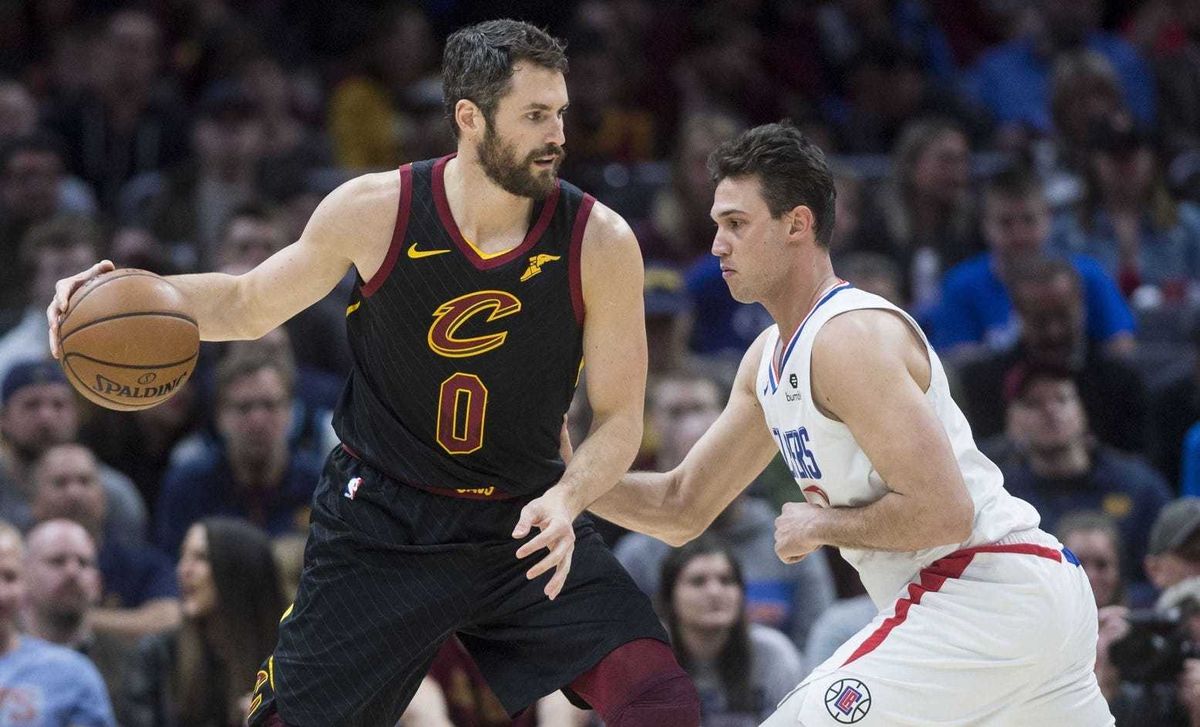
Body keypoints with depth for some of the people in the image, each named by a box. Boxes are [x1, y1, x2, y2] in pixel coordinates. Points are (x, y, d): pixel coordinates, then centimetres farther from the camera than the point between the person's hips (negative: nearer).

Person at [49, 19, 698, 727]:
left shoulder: (600, 242, -14)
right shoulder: (376, 210, -12)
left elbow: (619, 418, -6)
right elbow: (250, 306, 5)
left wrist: (565, 498, -27)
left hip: (526, 525, 0)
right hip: (380, 524, 0)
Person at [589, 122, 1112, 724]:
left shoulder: (852, 337, -16)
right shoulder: (769, 359, 14)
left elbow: (942, 511, -24)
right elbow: (681, 508, 19)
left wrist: (822, 525, -11)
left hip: (980, 596, -11)